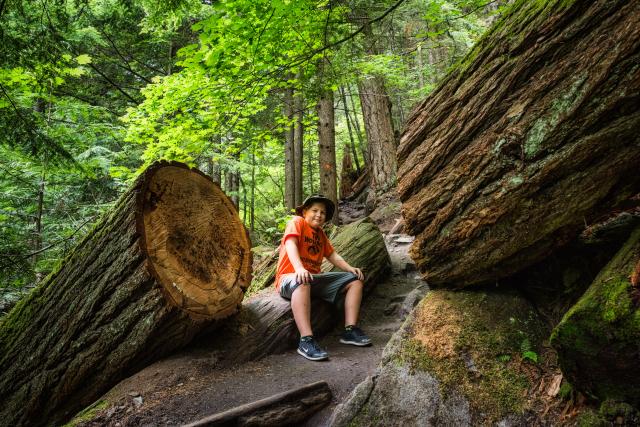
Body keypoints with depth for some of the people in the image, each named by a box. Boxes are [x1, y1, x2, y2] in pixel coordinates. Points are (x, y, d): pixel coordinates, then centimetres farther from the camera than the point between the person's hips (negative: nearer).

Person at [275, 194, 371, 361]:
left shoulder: (320, 233, 21)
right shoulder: (297, 222, -1)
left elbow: (333, 255, 15)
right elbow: (290, 244, -19)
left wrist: (350, 269, -5)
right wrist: (299, 268, -37)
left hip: (314, 279, 8)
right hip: (290, 278, -8)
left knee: (355, 280, -1)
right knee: (302, 282, -43)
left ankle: (350, 330, -11)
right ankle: (306, 341, -46)